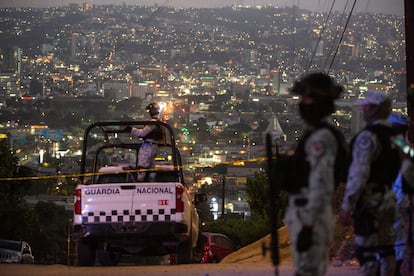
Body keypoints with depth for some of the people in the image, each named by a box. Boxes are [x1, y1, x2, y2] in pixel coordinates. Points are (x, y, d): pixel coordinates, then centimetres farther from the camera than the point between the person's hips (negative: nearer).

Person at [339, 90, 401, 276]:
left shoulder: (367, 137, -16)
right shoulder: (394, 135, 11)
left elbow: (359, 174, -21)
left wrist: (346, 207, -21)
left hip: (369, 199, -9)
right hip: (389, 198, 9)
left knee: (366, 253, -7)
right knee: (386, 249, 13)